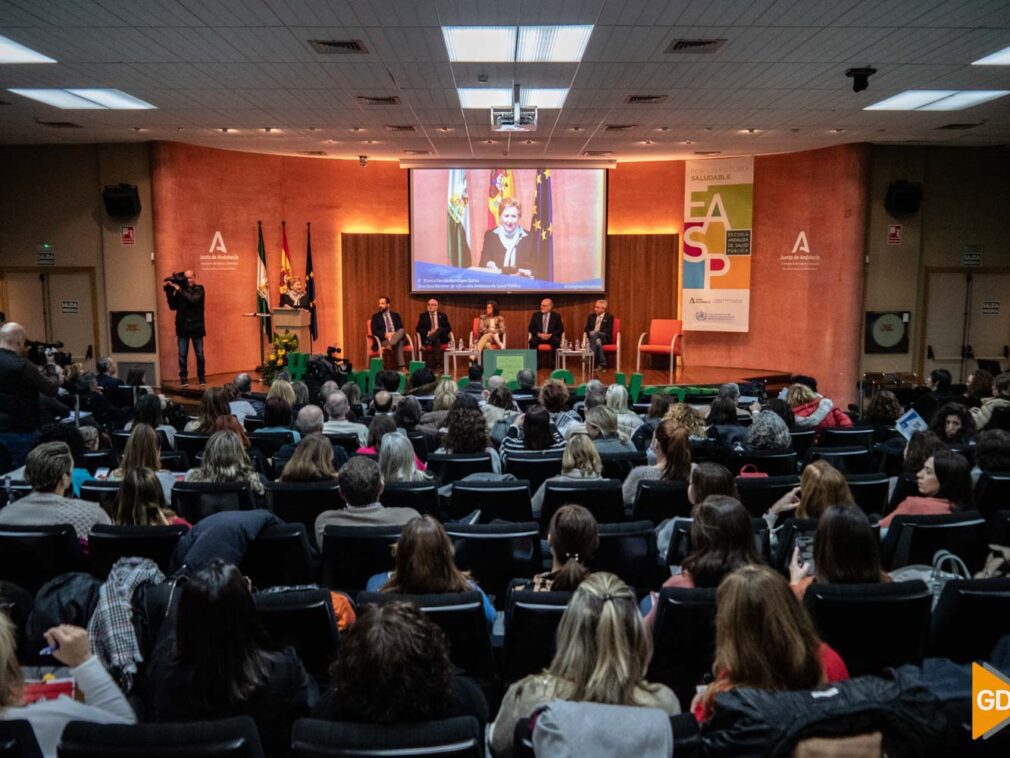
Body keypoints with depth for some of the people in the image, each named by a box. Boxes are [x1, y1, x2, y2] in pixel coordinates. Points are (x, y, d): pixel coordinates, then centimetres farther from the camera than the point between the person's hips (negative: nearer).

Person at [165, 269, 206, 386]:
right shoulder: (180, 290, 6)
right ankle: (183, 378, 7)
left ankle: (201, 377, 16)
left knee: (199, 354, 4)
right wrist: (170, 293, -6)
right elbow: (173, 307, 4)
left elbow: (193, 300, -18)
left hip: (196, 327, -1)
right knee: (182, 355, 0)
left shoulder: (199, 289, 1)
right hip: (183, 327, 2)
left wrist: (179, 290, -16)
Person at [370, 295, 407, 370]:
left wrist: (394, 335, -15)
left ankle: (388, 346, -50)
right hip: (384, 339, -2)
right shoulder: (375, 316, 13)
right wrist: (385, 334, -18)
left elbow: (401, 328, 9)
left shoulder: (395, 315, 20)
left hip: (397, 337, 3)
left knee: (402, 331, -36)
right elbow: (374, 331, 0)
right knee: (399, 342, -36)